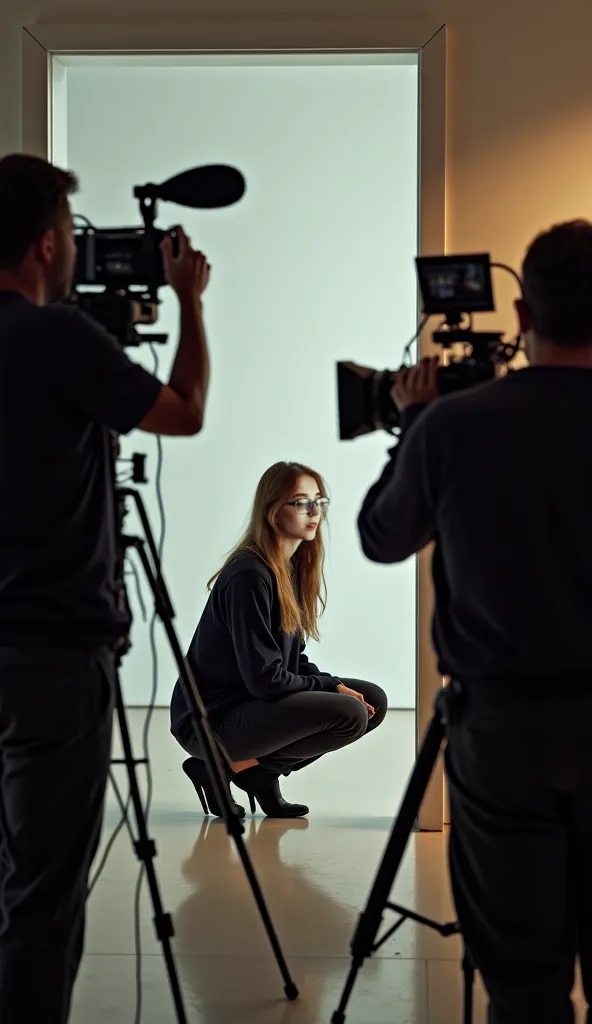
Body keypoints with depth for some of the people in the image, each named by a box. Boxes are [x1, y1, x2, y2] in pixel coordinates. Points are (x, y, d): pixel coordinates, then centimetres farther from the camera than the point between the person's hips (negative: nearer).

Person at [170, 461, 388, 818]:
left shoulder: (294, 567, 9)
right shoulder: (250, 575, -20)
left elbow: (294, 661, 12)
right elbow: (264, 678, -22)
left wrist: (334, 685, -5)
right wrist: (333, 687, -12)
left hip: (256, 704, 9)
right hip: (210, 719, -9)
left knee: (374, 701, 3)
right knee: (350, 714, -22)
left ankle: (260, 771, 5)